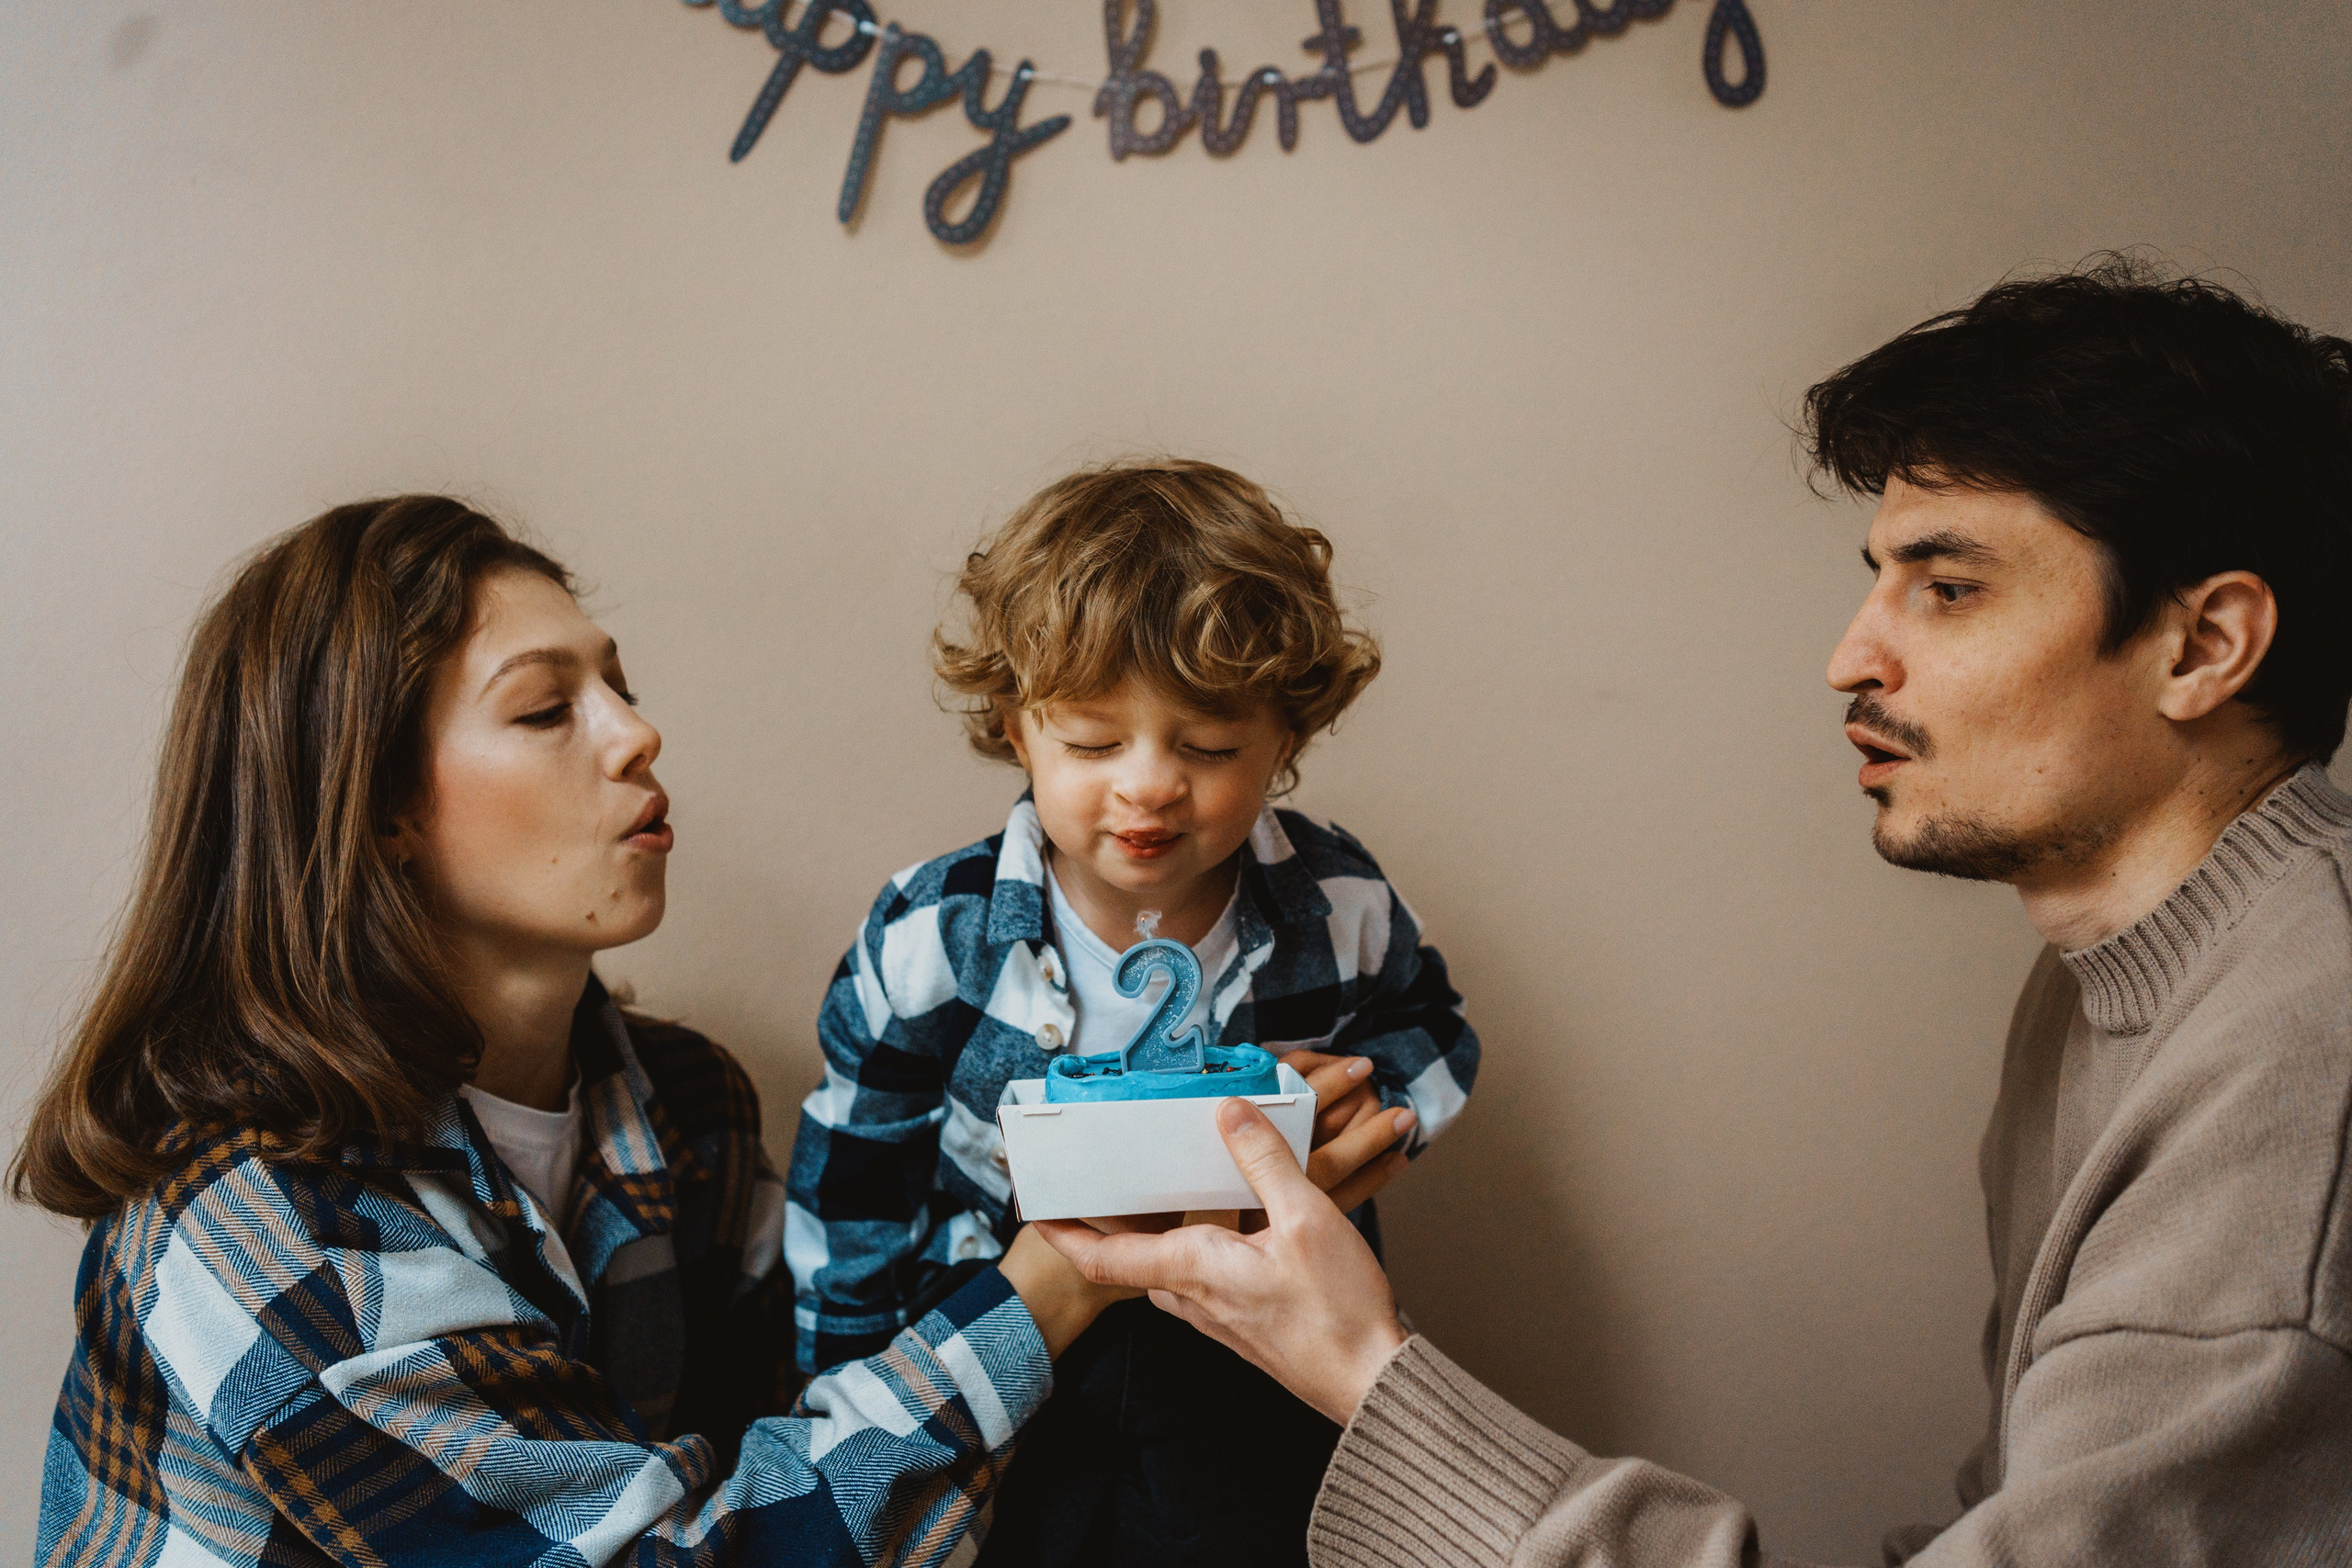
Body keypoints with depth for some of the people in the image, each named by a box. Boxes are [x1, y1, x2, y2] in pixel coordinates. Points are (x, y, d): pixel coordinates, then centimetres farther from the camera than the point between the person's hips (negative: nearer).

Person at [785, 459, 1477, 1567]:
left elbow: (1430, 1030, 8)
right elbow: (849, 1204, -5)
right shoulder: (928, 944, -16)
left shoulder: (1340, 912, -14)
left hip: (1260, 1398, 1)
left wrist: (1358, 1094, -15)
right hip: (996, 1413, -1)